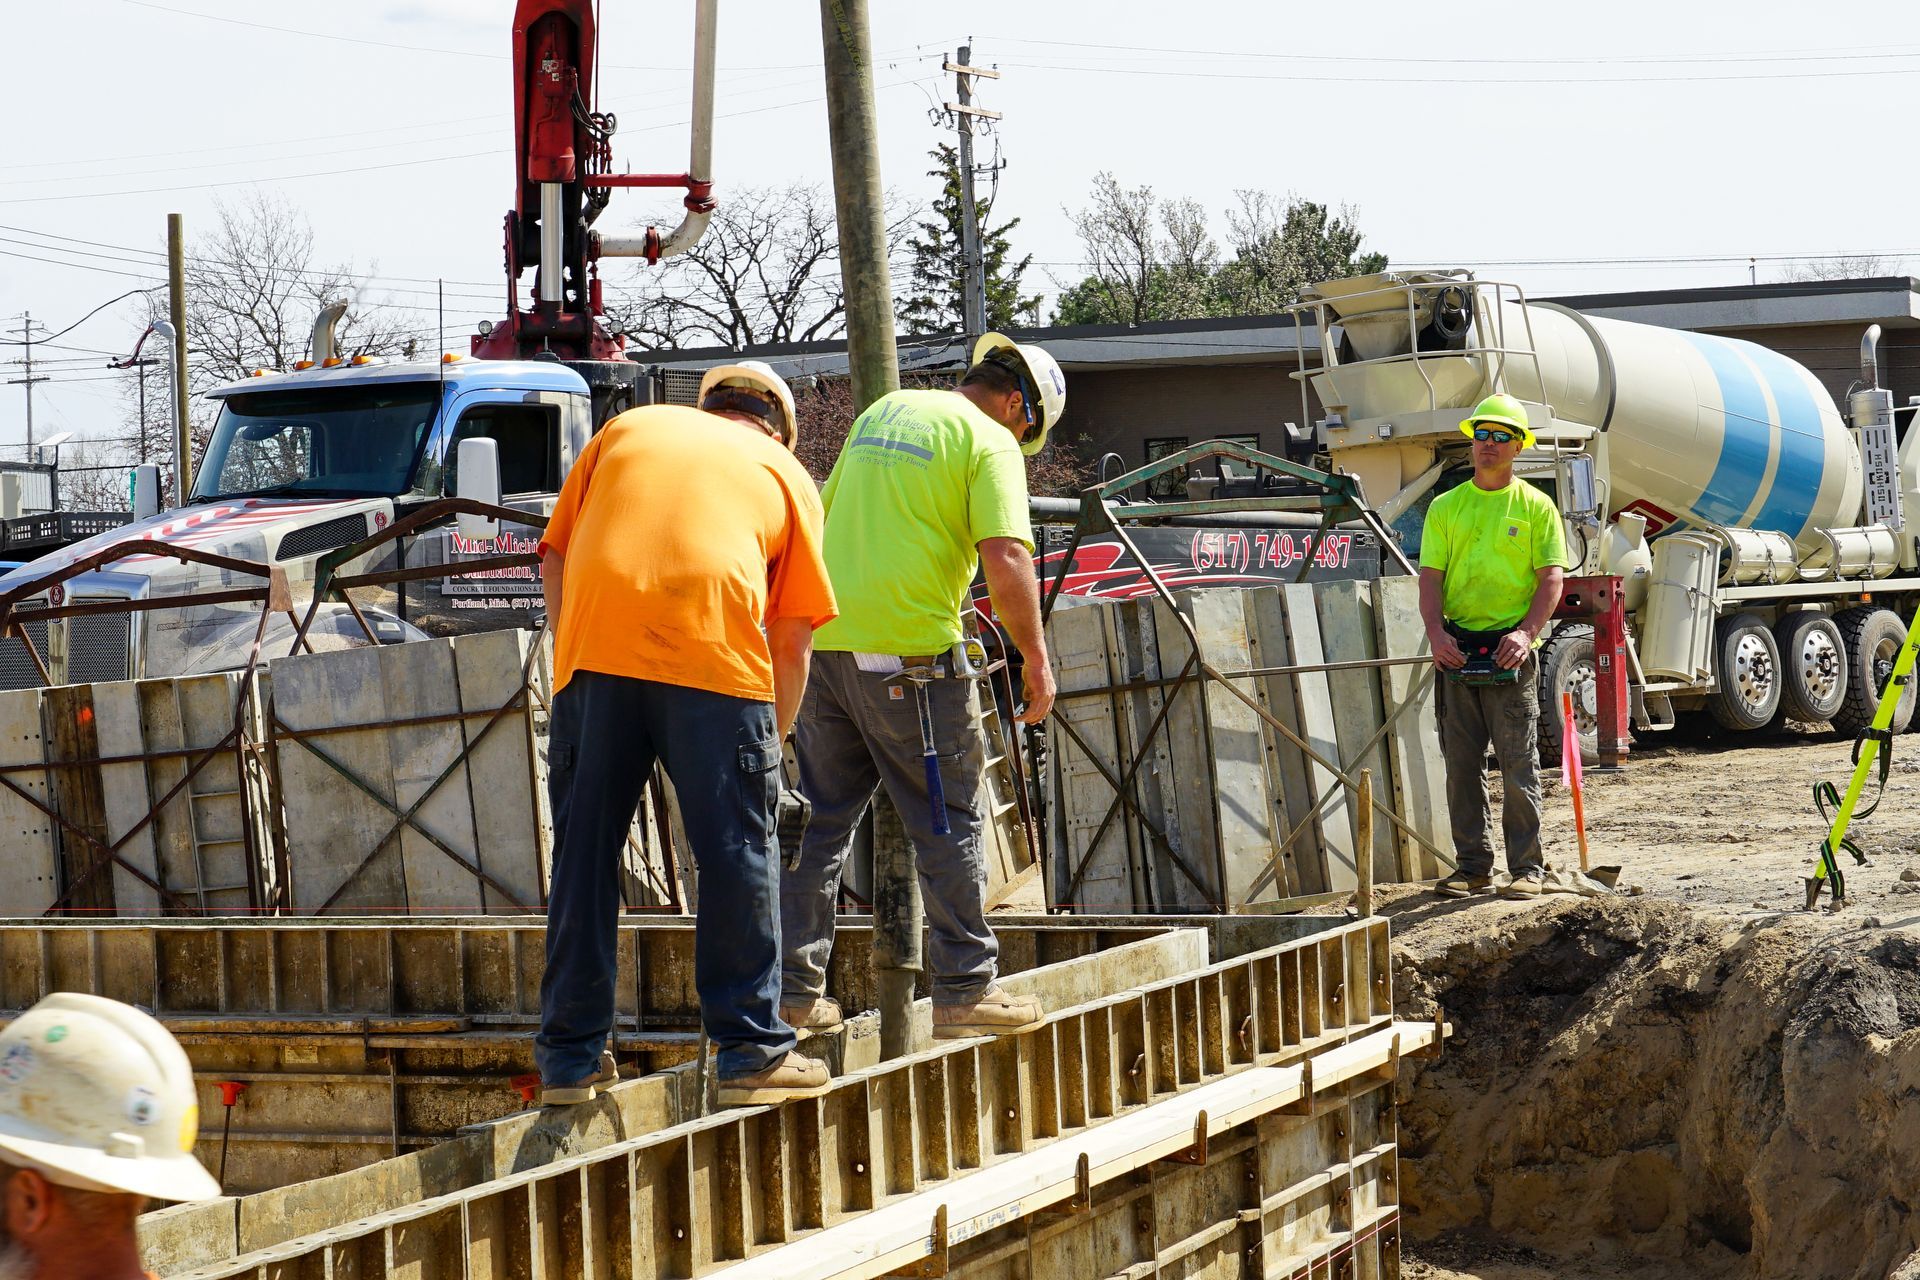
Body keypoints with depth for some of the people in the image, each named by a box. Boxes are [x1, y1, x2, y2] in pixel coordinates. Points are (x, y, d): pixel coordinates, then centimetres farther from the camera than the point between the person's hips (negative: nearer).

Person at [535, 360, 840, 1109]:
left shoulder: (627, 429, 28)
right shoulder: (786, 474, 22)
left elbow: (554, 557, 19)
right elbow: (792, 639, 16)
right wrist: (770, 745, 24)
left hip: (594, 652, 2)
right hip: (716, 656, -2)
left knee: (583, 856, 9)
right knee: (737, 856, 7)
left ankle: (570, 1057, 12)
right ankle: (751, 1052, 9)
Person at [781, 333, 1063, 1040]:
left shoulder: (884, 410, 19)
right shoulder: (991, 443, -4)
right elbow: (1006, 559, -16)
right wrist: (1037, 660, -8)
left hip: (821, 640, 7)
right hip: (907, 650, -7)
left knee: (822, 816, 14)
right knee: (949, 821, 4)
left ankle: (793, 988, 14)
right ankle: (965, 989, 7)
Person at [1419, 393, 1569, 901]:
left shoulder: (1535, 506, 5)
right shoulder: (1445, 507, 12)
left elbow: (1551, 578, -1)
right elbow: (1431, 577, 7)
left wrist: (1526, 632, -16)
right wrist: (1436, 631, -11)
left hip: (1510, 651, -3)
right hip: (1457, 647, 3)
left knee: (1519, 764, -3)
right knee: (1461, 763, 5)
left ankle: (1526, 868, 1)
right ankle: (1473, 865, 12)